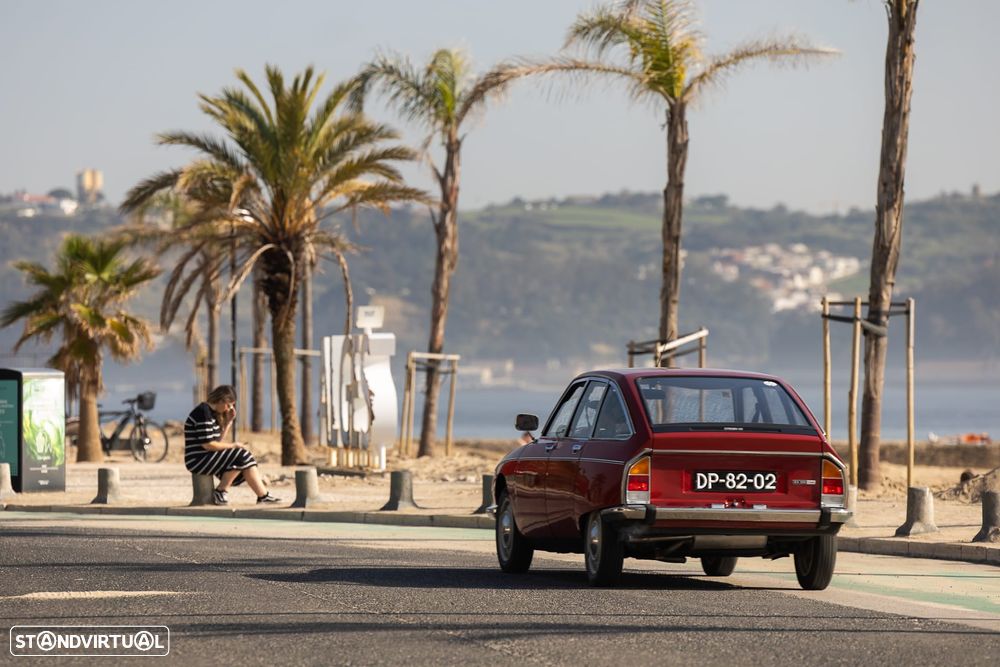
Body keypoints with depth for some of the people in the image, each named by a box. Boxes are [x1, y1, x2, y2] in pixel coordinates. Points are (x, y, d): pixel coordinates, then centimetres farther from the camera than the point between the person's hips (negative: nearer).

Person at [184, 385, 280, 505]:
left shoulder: (212, 413, 16)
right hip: (198, 460, -10)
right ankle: (221, 492, -9)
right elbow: (208, 445, -21)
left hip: (208, 458, 10)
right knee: (241, 457, -19)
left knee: (247, 461, 2)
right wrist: (233, 446, -12)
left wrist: (228, 421, 5)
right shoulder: (203, 412, -16)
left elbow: (218, 441, 12)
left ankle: (263, 496, -1)